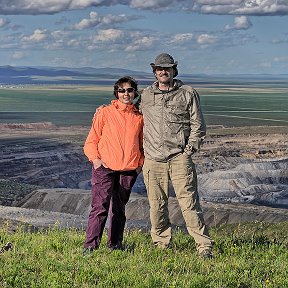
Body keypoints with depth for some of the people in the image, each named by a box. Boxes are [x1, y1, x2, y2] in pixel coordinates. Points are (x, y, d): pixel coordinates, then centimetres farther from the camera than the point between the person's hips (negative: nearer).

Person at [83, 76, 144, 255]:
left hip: (129, 170, 3)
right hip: (105, 167, -3)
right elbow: (91, 141, 6)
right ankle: (89, 247, -11)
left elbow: (142, 145, 22)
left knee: (119, 208, 10)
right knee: (100, 206, -12)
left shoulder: (139, 117, 12)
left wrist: (140, 163, 7)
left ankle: (115, 245, 21)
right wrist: (95, 159, -9)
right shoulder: (105, 113, 4)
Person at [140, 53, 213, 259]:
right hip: (153, 159, 3)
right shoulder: (146, 95, 14)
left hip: (179, 157, -3)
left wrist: (189, 151, -3)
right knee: (156, 205, 5)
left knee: (189, 202, -8)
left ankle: (204, 246, -5)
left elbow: (198, 126, 6)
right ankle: (162, 245, 18)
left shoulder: (188, 93, 6)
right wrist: (142, 152, 16)